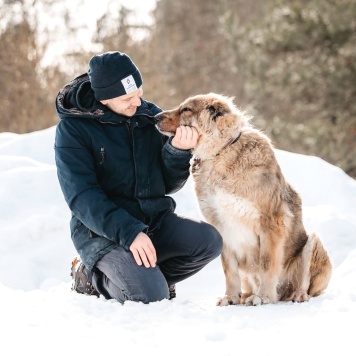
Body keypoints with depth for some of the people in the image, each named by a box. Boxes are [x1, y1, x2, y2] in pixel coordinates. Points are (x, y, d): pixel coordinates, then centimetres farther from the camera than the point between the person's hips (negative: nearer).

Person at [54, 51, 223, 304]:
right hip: (103, 230, -5)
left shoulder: (150, 115, 4)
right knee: (150, 296, -25)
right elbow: (81, 197, -18)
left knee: (209, 241, -20)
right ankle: (92, 276, 5)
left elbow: (168, 185, 7)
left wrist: (178, 151, -13)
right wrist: (128, 233, -28)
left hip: (155, 220, 5)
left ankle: (151, 275, 4)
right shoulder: (73, 128, -9)